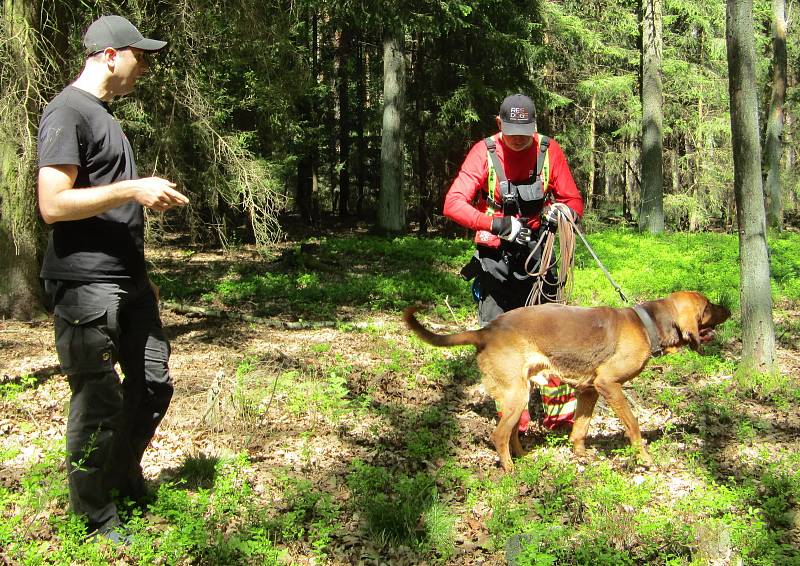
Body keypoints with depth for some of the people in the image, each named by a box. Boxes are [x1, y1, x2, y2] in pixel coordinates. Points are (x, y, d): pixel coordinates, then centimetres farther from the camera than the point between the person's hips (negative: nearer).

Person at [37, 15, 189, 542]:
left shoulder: (104, 114, 19)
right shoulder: (67, 111, -10)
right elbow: (53, 204, -19)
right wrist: (134, 189, -18)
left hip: (128, 281, 9)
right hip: (86, 285, -9)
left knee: (154, 386, 14)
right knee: (100, 403, -2)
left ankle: (126, 481, 34)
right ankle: (96, 519, 14)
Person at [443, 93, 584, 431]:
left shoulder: (549, 151, -2)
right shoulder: (484, 152, -8)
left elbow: (574, 201, 2)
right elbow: (453, 204, -17)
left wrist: (562, 211, -22)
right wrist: (496, 224, -30)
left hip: (536, 254, 1)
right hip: (494, 259, -1)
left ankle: (560, 411, 3)